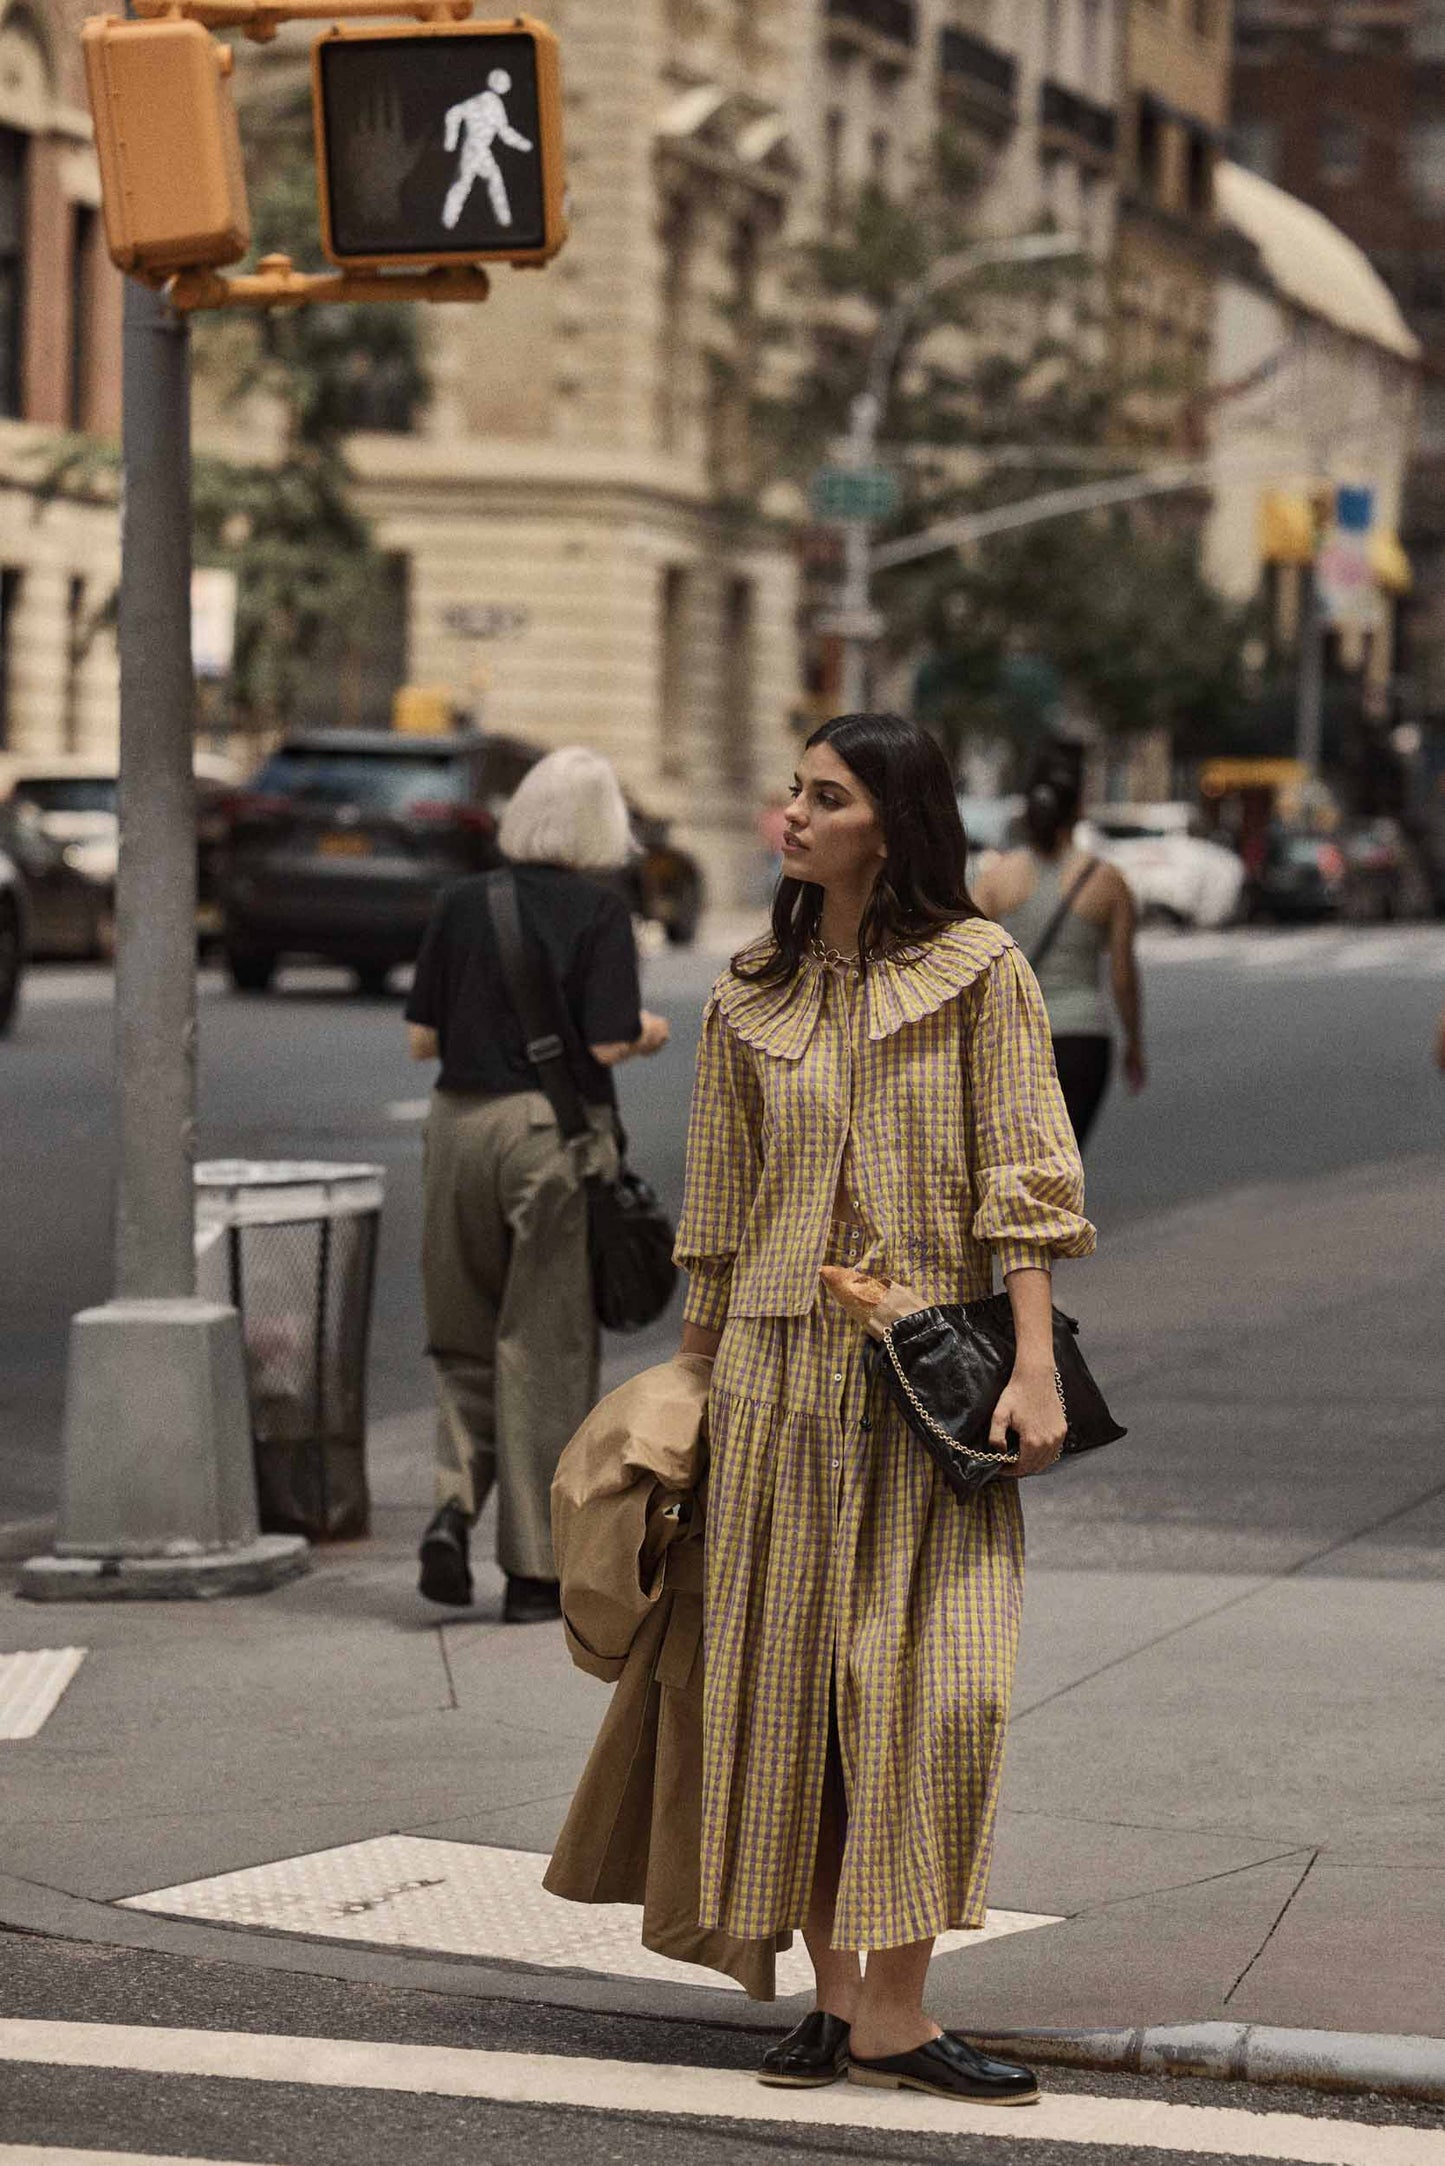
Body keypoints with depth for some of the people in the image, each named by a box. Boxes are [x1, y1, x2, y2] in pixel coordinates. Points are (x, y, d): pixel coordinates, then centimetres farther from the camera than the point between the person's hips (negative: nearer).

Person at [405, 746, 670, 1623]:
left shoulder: (464, 903, 3)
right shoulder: (599, 911, -8)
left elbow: (422, 1038, 4)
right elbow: (609, 1043, -14)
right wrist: (651, 1032, 7)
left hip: (461, 1124, 3)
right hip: (554, 1131, -3)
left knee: (468, 1341, 17)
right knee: (546, 1351, 4)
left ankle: (454, 1503, -5)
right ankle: (534, 1568, 8)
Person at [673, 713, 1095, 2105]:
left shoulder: (977, 971, 0)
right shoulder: (748, 1002, 11)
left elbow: (1020, 1178, -5)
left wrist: (1035, 1366, -12)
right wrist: (694, 1380, 15)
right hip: (781, 1366, 3)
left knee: (933, 1677, -10)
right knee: (788, 1672, 1)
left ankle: (894, 2010, -6)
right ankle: (833, 1995, 9)